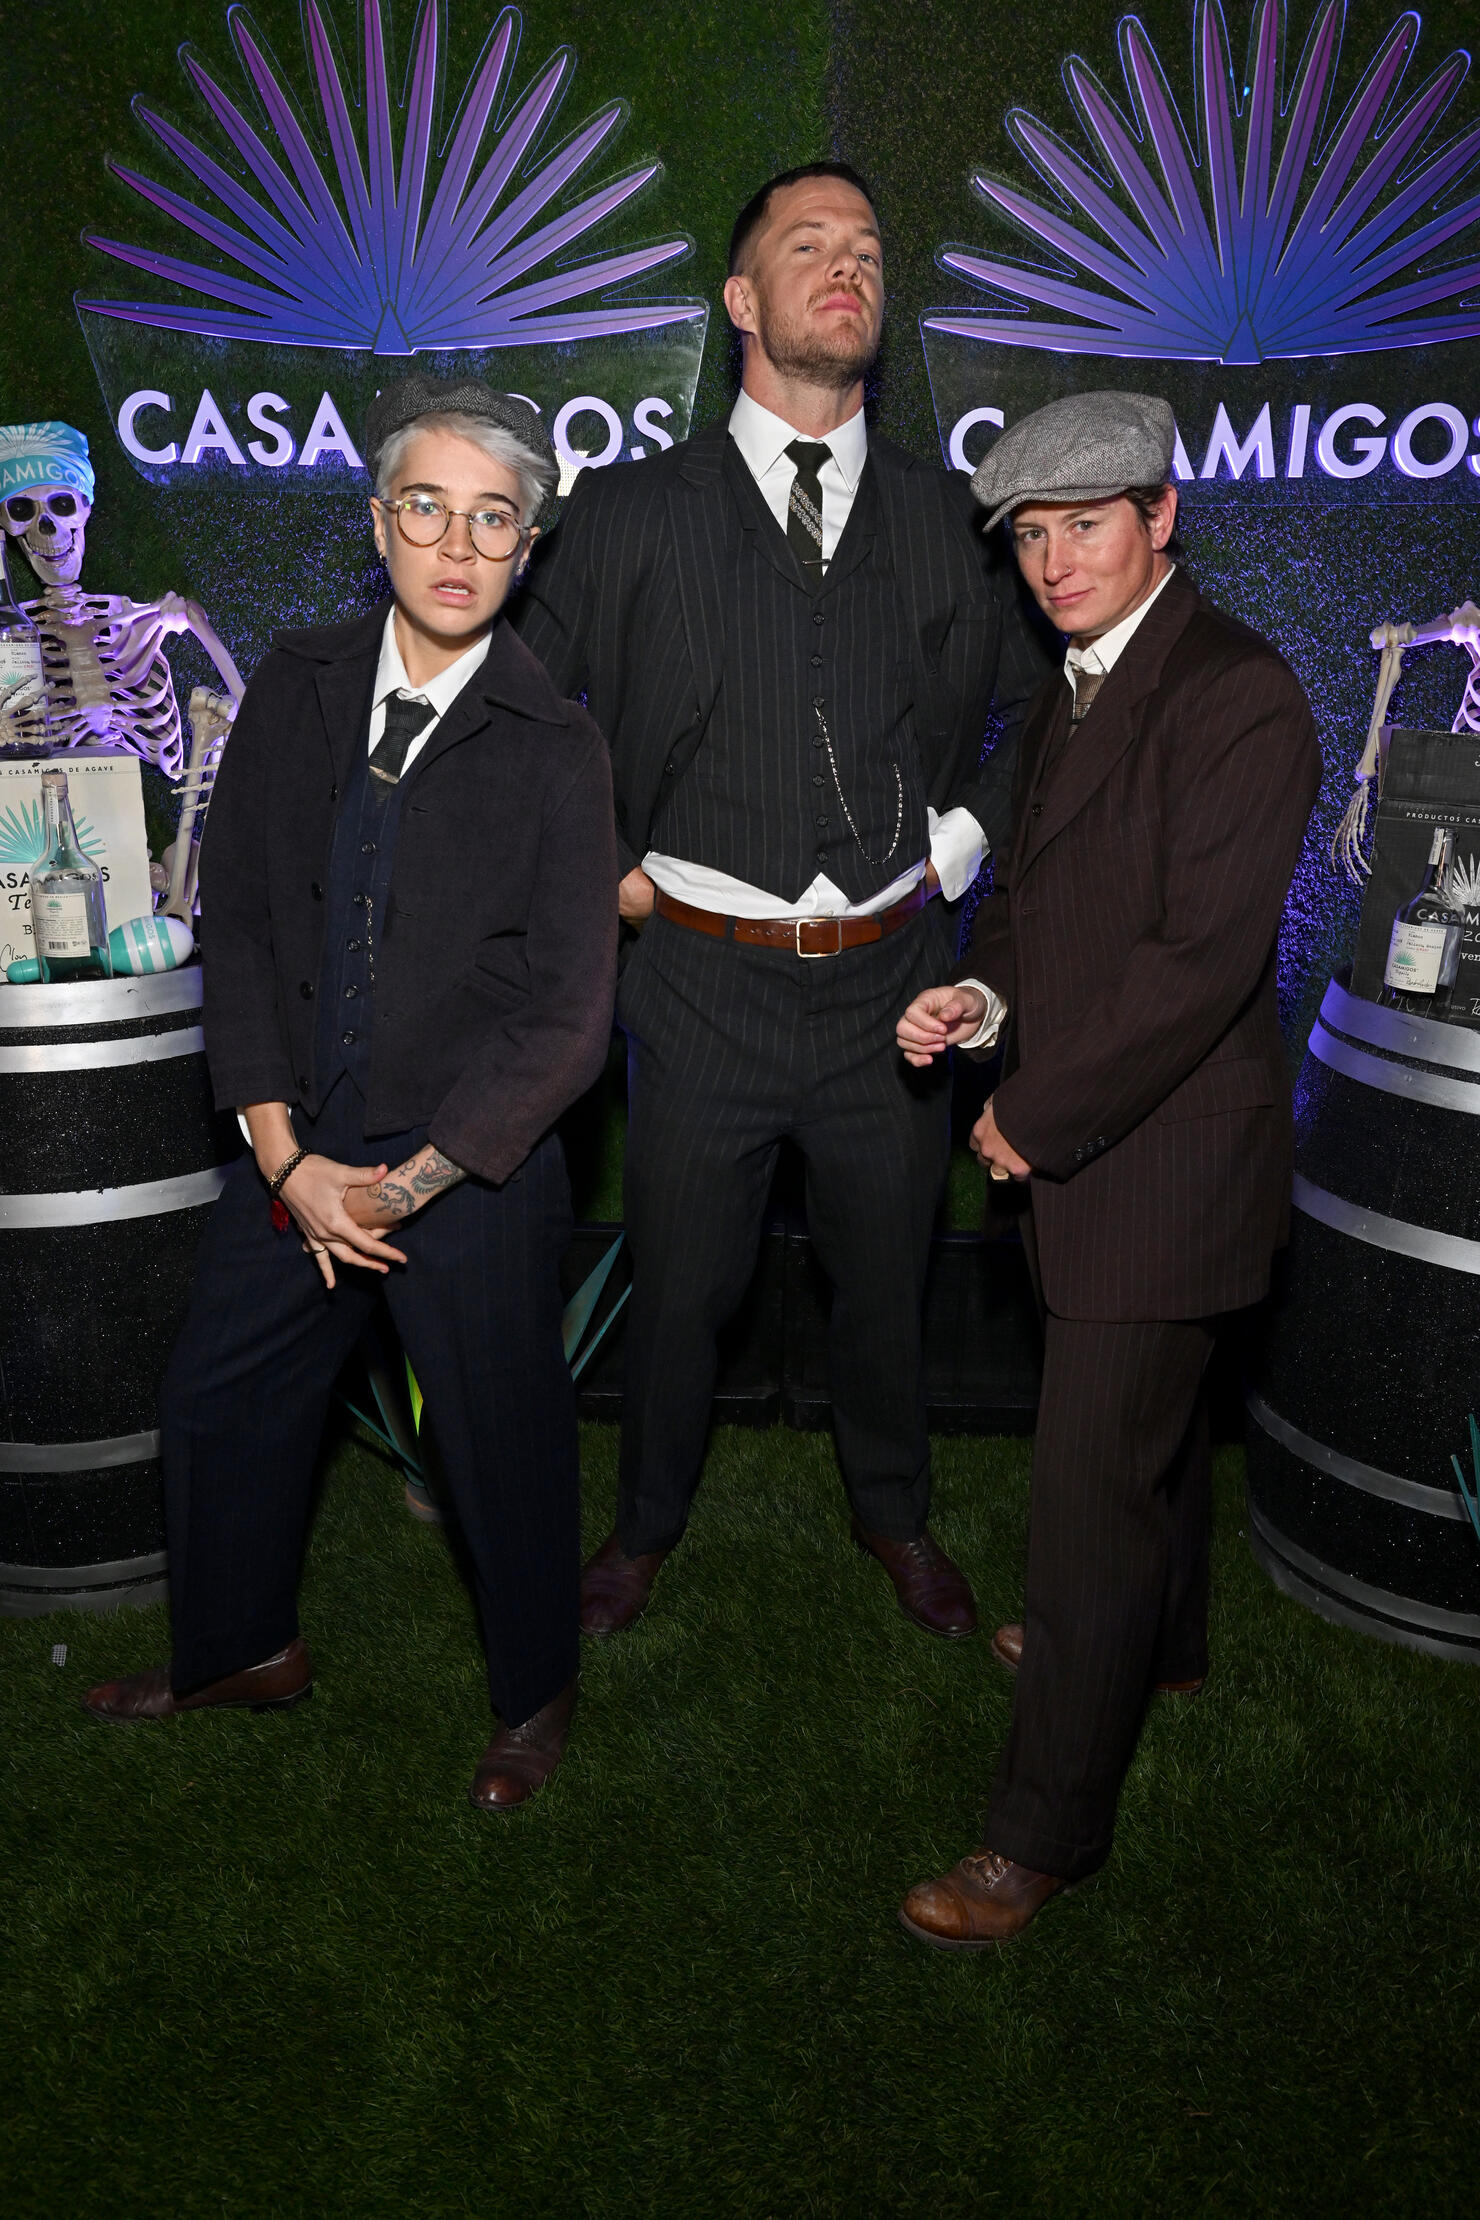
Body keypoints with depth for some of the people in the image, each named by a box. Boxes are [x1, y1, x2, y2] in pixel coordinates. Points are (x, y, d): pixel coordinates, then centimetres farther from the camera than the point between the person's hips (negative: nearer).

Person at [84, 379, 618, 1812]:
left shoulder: (554, 749, -12)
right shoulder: (296, 686, 0)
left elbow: (563, 1018, -13)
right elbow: (238, 914, -1)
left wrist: (413, 1180, -15)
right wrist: (284, 1155, -8)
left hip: (477, 1166, -4)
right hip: (296, 1144, 5)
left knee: (502, 1440, 12)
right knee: (220, 1396, 19)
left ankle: (533, 1696, 40)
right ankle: (241, 1651, 47)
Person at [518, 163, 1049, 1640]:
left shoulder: (946, 524, 6)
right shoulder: (629, 515, -2)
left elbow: (1038, 708, 18)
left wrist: (964, 836, 6)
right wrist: (609, 865, 0)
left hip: (892, 981, 2)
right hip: (704, 977, -2)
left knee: (883, 1274, 17)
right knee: (680, 1283, 11)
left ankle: (893, 1511, 43)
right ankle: (647, 1522, 38)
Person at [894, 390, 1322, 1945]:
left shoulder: (1236, 696, -18)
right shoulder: (1073, 694, 11)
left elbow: (1203, 956, -24)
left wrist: (1037, 1115, -17)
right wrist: (979, 990, -2)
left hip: (1164, 1157, -9)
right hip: (1081, 1137, 9)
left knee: (1094, 1479, -3)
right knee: (1146, 1421, 26)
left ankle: (1046, 1828, 12)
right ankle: (1159, 1639, 50)